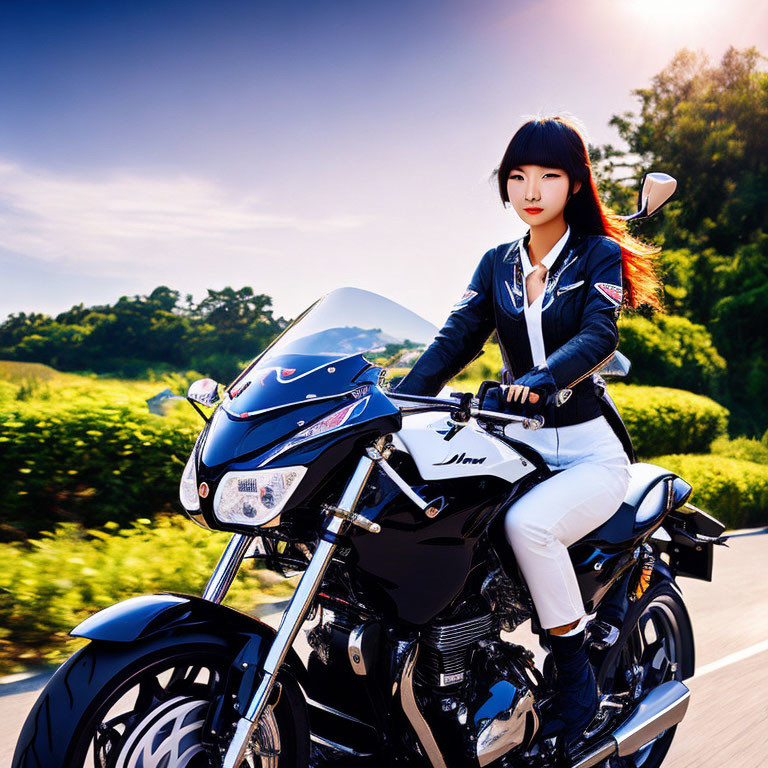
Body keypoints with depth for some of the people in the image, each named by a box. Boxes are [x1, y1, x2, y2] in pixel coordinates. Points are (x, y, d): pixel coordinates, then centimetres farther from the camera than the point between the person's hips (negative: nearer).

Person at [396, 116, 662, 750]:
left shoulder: (599, 255, -1)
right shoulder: (498, 264, 12)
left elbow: (597, 337, -19)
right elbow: (455, 339, -1)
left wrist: (540, 380, -40)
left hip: (589, 451, -4)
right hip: (519, 446, 4)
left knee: (527, 523, -33)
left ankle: (578, 678, -12)